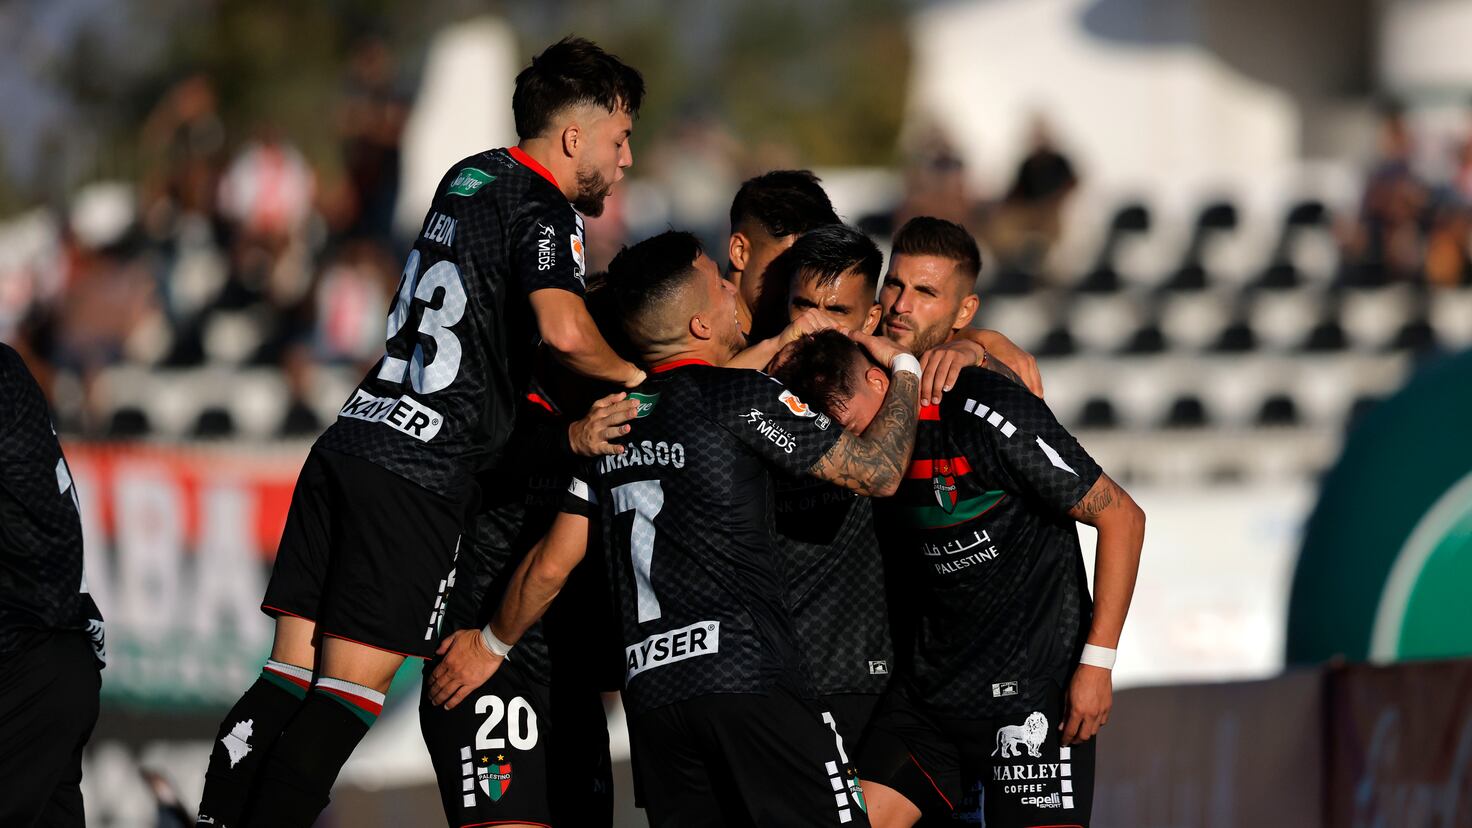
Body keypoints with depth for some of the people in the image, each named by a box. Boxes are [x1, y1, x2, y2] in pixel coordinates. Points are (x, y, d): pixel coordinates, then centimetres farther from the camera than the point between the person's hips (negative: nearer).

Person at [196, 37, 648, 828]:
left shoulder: (471, 177, 19)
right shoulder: (543, 210, -7)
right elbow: (564, 330, -25)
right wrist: (630, 375, -5)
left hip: (347, 443, 8)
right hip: (420, 475, -8)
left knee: (291, 675, 3)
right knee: (351, 694, -8)